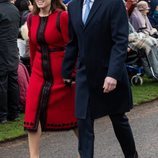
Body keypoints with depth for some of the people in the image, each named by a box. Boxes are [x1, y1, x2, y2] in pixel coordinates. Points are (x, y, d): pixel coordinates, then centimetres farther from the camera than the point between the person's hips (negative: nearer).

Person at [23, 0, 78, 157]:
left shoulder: (62, 17, -13)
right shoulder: (31, 19, 5)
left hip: (61, 73, -5)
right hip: (39, 72, 5)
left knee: (71, 112, 11)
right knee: (33, 114, -3)